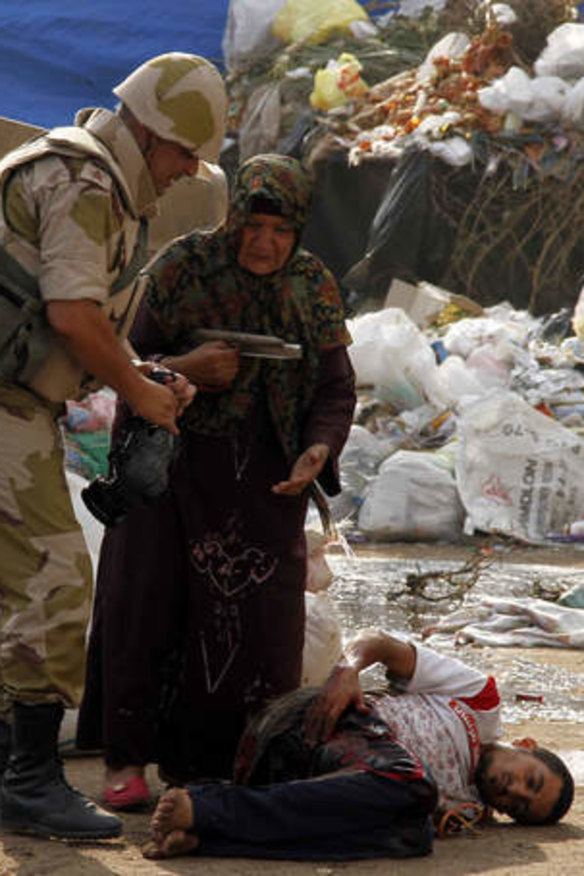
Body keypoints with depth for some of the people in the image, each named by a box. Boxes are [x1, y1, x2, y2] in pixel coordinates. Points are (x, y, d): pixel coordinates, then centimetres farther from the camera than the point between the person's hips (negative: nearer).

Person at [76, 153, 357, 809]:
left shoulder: (314, 286, 1)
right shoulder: (181, 267, -8)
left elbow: (335, 388, 1)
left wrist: (318, 450, -18)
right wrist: (184, 369, -27)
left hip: (265, 477, 2)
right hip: (173, 461, -2)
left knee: (257, 610, -4)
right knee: (146, 595, -9)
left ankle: (217, 759, 7)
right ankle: (126, 759, -1)